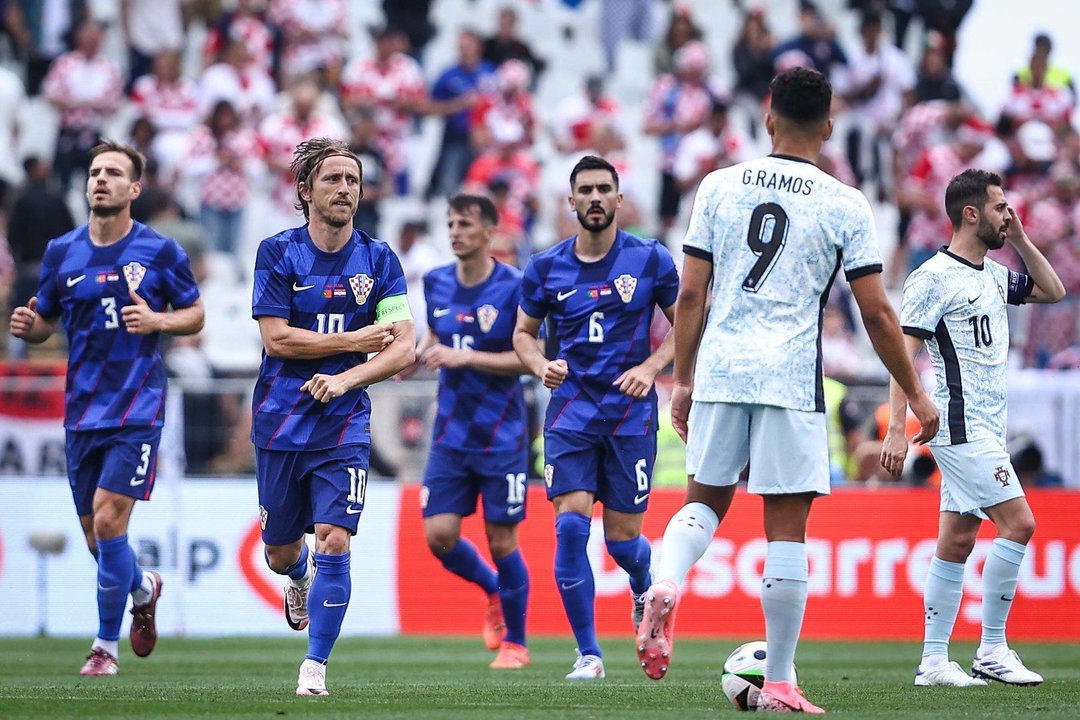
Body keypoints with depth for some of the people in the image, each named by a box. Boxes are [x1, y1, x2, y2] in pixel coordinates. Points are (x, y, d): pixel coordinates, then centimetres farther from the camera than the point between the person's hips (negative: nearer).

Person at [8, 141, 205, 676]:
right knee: (95, 535, 8)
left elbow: (195, 313, 6)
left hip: (138, 410, -4)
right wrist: (27, 326, -9)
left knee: (108, 518, -15)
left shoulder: (160, 252, -3)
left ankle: (106, 645, -1)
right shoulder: (62, 252, 6)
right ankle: (143, 588, 41)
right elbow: (45, 323, 14)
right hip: (83, 411, 4)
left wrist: (157, 320, -14)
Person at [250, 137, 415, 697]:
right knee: (280, 551, 12)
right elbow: (276, 338, -10)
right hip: (280, 421, 0)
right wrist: (354, 342, -12)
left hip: (344, 425, 0)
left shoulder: (378, 260, 0)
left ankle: (315, 666, -4)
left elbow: (403, 348, -6)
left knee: (334, 541, -14)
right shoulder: (278, 252, -3)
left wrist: (346, 378, -20)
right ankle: (300, 580, 50)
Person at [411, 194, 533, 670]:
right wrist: (419, 353, 0)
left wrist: (462, 357, -21)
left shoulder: (514, 287, -11)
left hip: (501, 434, -5)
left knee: (502, 542, -1)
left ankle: (514, 642, 17)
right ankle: (491, 589, 26)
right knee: (439, 535, -5)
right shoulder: (436, 283, 5)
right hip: (451, 431, 5)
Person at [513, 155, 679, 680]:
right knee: (571, 524, -14)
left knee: (622, 538, 1)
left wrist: (650, 367, -11)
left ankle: (646, 590, 40)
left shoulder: (650, 260, -1)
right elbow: (523, 332, 15)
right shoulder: (546, 268, 3)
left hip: (631, 409, -1)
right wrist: (541, 365, -7)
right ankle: (588, 653, -4)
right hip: (571, 409, 1)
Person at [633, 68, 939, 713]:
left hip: (719, 371, 3)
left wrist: (683, 380, 15)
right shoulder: (845, 205, -1)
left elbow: (691, 294, 6)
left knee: (705, 499, 17)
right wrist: (916, 394, 9)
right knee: (787, 529, 3)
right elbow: (877, 312, -1)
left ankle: (666, 585, -14)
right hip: (792, 381, -3)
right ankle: (779, 684, 4)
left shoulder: (720, 186, 6)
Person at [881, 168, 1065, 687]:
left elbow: (1053, 291, 26)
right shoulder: (935, 276, -10)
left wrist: (1019, 239, 13)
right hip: (961, 426, -9)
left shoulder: (993, 275, 15)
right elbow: (903, 351, -14)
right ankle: (992, 651, -8)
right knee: (1018, 523, -14)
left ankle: (934, 661, 7)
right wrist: (896, 428, -20)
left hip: (986, 429, 9)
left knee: (957, 542, 6)